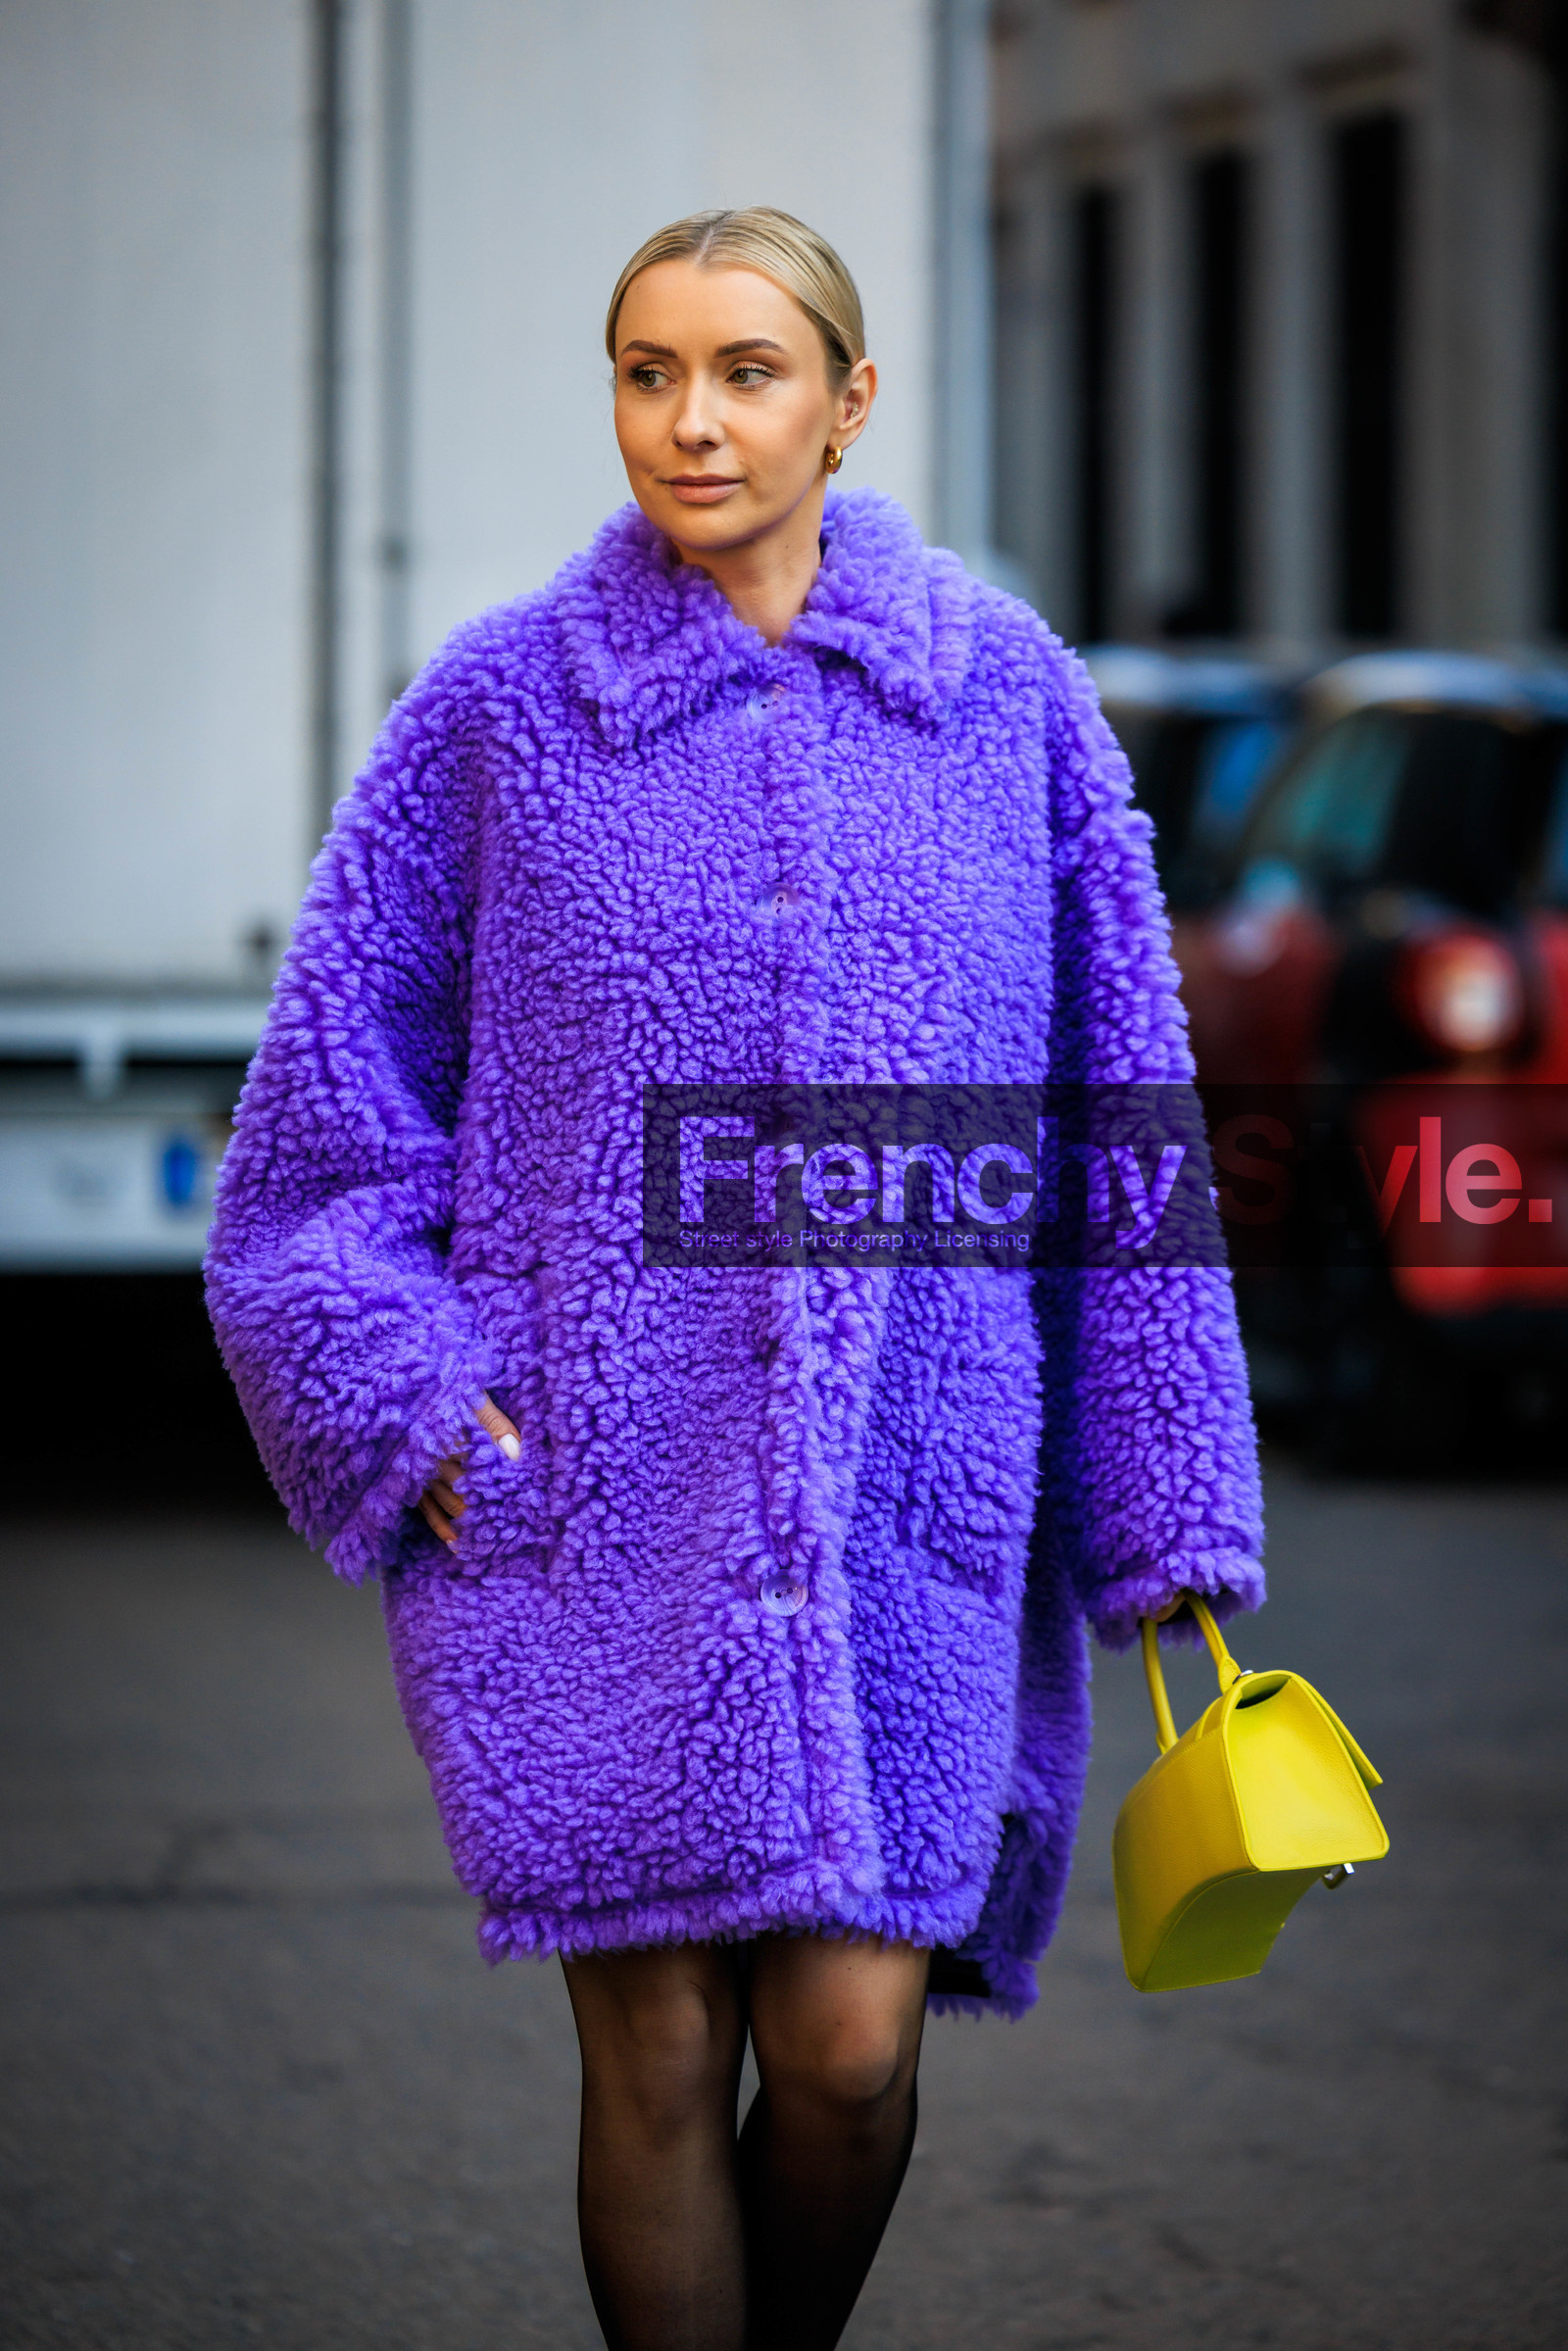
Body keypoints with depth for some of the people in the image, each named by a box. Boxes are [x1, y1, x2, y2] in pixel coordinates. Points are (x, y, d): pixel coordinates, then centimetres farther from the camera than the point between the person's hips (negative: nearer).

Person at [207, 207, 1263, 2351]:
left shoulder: (1005, 697, 5)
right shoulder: (502, 705, 2)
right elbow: (332, 1089, 7)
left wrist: (1174, 1516, 6)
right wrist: (419, 1408, -4)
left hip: (903, 1487, 1)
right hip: (587, 1491, -1)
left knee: (851, 2044, -3)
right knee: (658, 2046, -2)